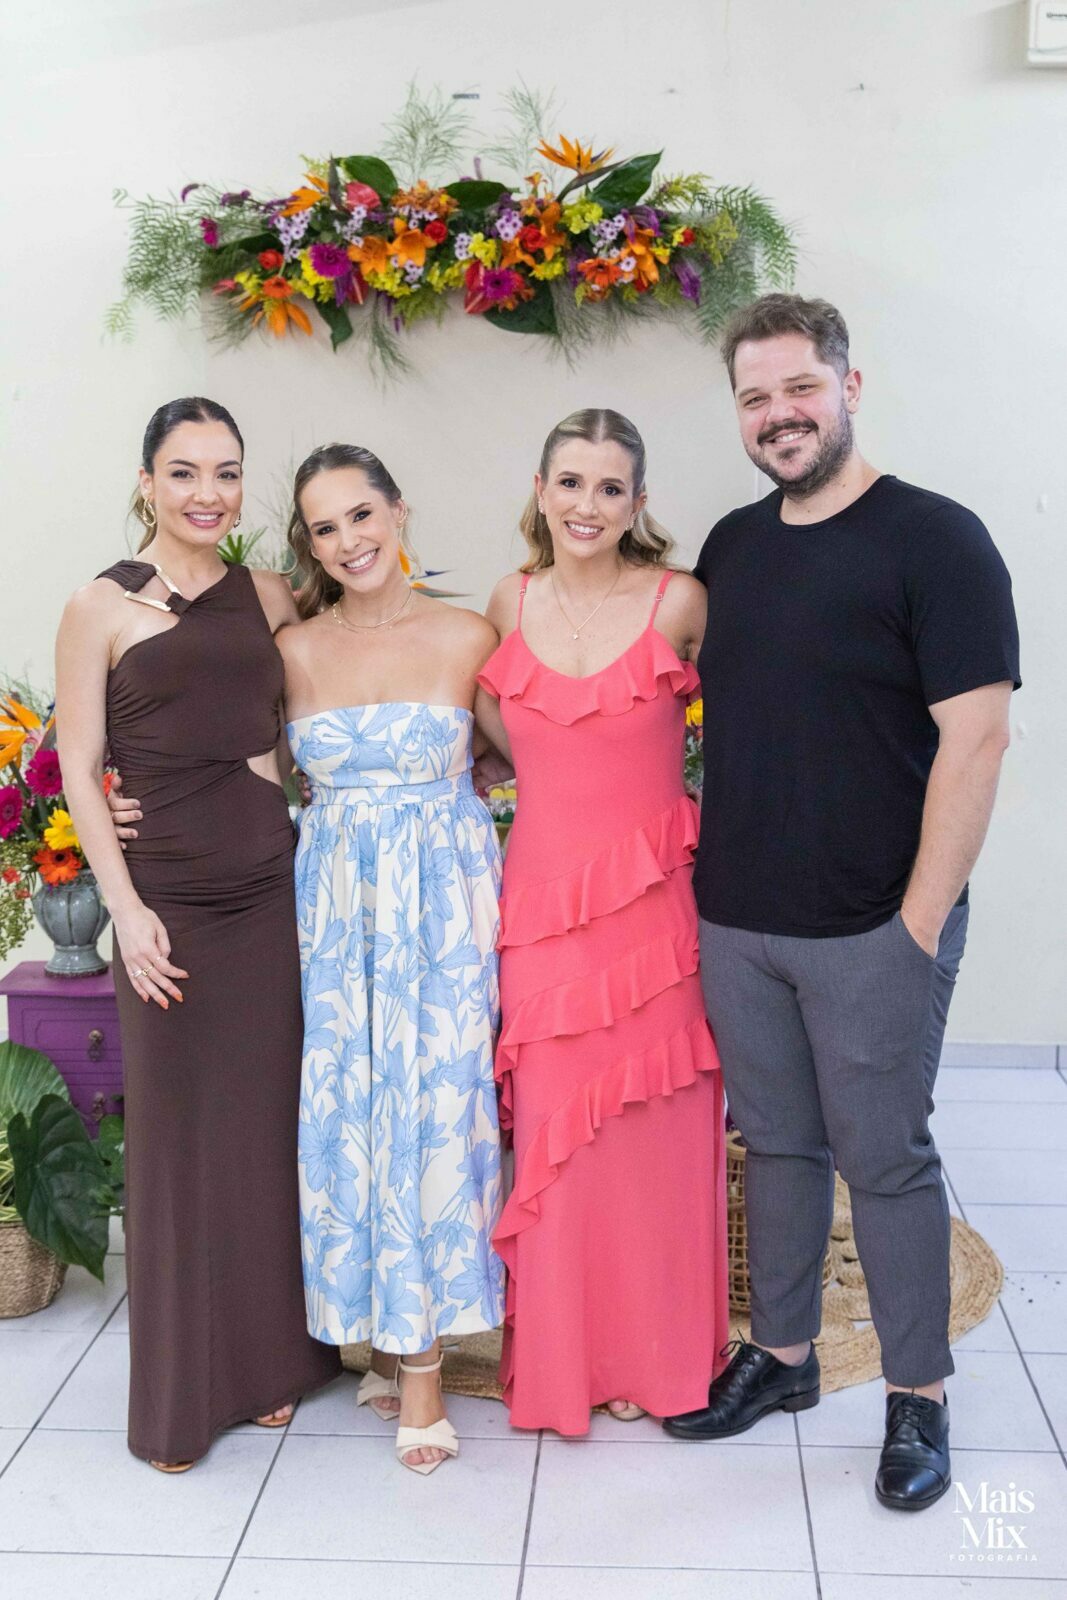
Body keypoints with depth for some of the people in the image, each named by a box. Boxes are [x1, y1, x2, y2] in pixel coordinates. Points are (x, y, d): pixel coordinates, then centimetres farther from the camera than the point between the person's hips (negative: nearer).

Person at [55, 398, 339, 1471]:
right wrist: (126, 909, -10)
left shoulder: (267, 596, 8)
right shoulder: (101, 607, -1)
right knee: (178, 1138, 4)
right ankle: (182, 1392, 21)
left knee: (271, 1128, 10)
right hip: (167, 906, -3)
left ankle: (271, 1361, 28)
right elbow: (80, 769, -3)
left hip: (273, 895, 3)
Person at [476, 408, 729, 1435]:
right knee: (554, 1137, 7)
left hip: (651, 899, -2)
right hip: (544, 897, 2)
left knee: (650, 1137, 7)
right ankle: (559, 1361, 26)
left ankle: (653, 1358, 27)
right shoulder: (511, 603, 6)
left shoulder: (679, 602, -4)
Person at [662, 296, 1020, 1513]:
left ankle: (918, 1395, 24)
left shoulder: (934, 539, -9)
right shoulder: (731, 546, 10)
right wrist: (706, 872, 10)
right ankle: (779, 1354, 34)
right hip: (734, 919, 6)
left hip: (872, 929, -5)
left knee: (884, 1158, 6)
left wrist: (921, 919, -16)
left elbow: (974, 736, -14)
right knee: (775, 1142, 17)